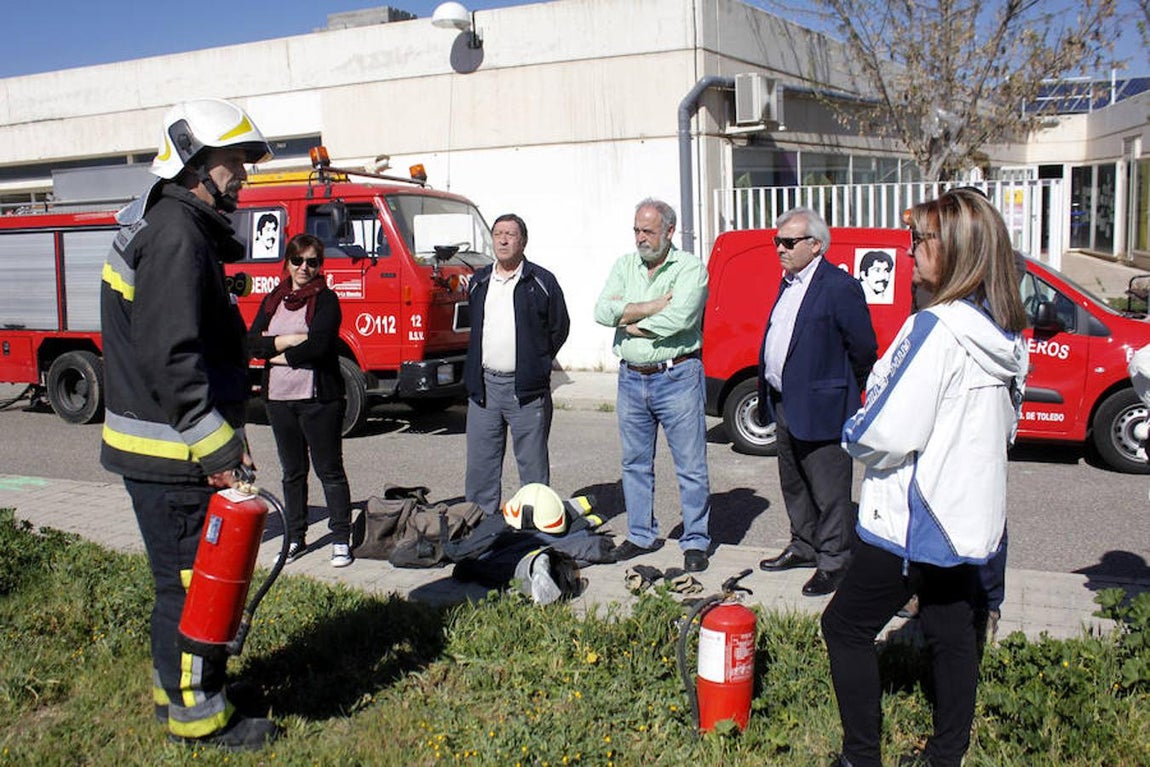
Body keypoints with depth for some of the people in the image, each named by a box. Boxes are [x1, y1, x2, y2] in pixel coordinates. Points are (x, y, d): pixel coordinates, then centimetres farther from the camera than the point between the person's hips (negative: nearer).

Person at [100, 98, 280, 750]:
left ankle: (177, 687, 35)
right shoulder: (177, 235, -18)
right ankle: (198, 714, 13)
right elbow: (171, 359, -26)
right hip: (170, 453, -11)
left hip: (167, 447, 11)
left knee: (185, 574, 20)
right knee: (193, 580, 0)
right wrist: (218, 449, -24)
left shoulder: (175, 226, 16)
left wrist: (225, 438, 22)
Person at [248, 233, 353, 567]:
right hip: (279, 398, 5)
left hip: (319, 398, -5)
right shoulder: (272, 300, 12)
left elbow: (318, 344, -19)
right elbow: (252, 342, 0)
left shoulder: (326, 299, -4)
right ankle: (295, 538, 24)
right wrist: (291, 340, -14)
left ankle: (341, 539, 8)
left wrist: (279, 355, -7)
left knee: (330, 471, 1)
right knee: (292, 472, 14)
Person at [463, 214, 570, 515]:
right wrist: (475, 372, 15)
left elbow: (560, 327, 5)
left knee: (533, 465, 3)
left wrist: (536, 364, 6)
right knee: (480, 463, 7)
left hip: (526, 388, -4)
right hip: (484, 385, 4)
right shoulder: (479, 281, 13)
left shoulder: (542, 282, -1)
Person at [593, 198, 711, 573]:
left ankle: (696, 541, 12)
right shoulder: (624, 266, 9)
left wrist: (628, 320, -10)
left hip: (677, 377, -5)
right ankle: (641, 535, 27)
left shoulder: (690, 267, -6)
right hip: (631, 378, 5)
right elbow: (602, 312, -6)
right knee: (635, 463, 13)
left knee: (690, 465, 1)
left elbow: (679, 319, -22)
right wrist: (655, 306, -13)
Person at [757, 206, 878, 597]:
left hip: (820, 410, -9)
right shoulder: (789, 283, 12)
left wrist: (841, 390, -1)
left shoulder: (839, 287, -16)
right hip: (784, 405, 9)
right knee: (794, 487, 20)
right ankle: (804, 547, 35)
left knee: (829, 493, 2)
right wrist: (769, 396, 16)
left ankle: (832, 563, 12)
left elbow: (864, 348, -12)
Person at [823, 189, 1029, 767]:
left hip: (916, 520, -9)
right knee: (952, 634, 18)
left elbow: (887, 435, -26)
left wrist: (853, 433, -4)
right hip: (970, 516, 9)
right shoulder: (1004, 334, 5)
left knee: (846, 627, 6)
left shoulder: (938, 328, -23)